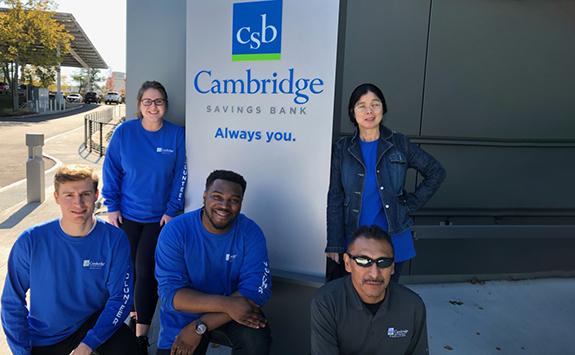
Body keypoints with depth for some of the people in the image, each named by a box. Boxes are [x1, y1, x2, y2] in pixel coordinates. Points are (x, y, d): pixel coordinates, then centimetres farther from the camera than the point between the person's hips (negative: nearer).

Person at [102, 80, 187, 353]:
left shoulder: (176, 134, -7)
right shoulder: (124, 132, -6)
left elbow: (179, 176, -3)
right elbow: (111, 170, 0)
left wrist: (172, 210, -5)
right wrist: (112, 206, -2)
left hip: (159, 217, -1)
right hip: (126, 215, 2)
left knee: (146, 270, -2)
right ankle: (132, 311, 38)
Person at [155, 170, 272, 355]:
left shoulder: (250, 232, -13)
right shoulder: (175, 231, -15)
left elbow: (256, 289, -20)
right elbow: (170, 292, -20)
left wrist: (200, 326, -26)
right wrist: (225, 303, -34)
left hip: (231, 314, -1)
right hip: (182, 319, 2)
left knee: (257, 336, -27)